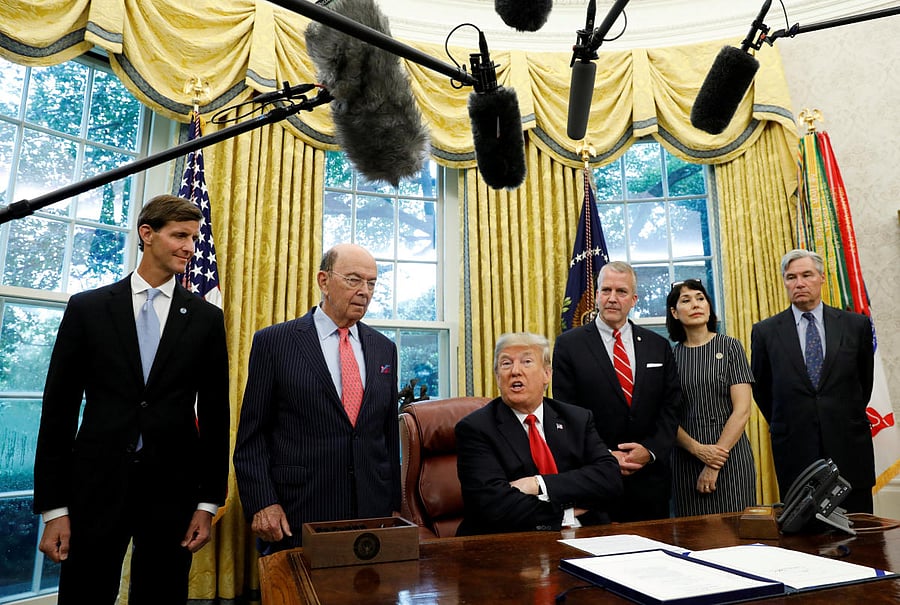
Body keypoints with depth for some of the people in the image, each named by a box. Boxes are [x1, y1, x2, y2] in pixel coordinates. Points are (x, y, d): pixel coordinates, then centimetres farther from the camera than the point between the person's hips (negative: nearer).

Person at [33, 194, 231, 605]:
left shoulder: (207, 318, 2)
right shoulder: (87, 308, 1)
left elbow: (215, 414, 3)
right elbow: (58, 408, 1)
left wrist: (209, 502, 1)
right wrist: (53, 507, -1)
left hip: (172, 488, 1)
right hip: (97, 484, 0)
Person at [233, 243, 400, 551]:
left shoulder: (384, 348, 7)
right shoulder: (273, 342, -4)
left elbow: (390, 433, 10)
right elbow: (251, 434, -3)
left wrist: (393, 505, 9)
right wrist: (262, 503, -11)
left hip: (372, 513, 4)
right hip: (297, 518, -3)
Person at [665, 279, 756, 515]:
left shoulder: (729, 346, 0)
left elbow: (742, 410, -6)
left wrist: (714, 466, -10)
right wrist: (698, 449, -13)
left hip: (730, 456, -1)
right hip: (686, 459, 1)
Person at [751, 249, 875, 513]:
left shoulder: (856, 324, 3)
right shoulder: (765, 331, 0)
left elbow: (865, 379, 15)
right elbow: (760, 387, 11)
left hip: (849, 445, 1)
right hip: (794, 450, -1)